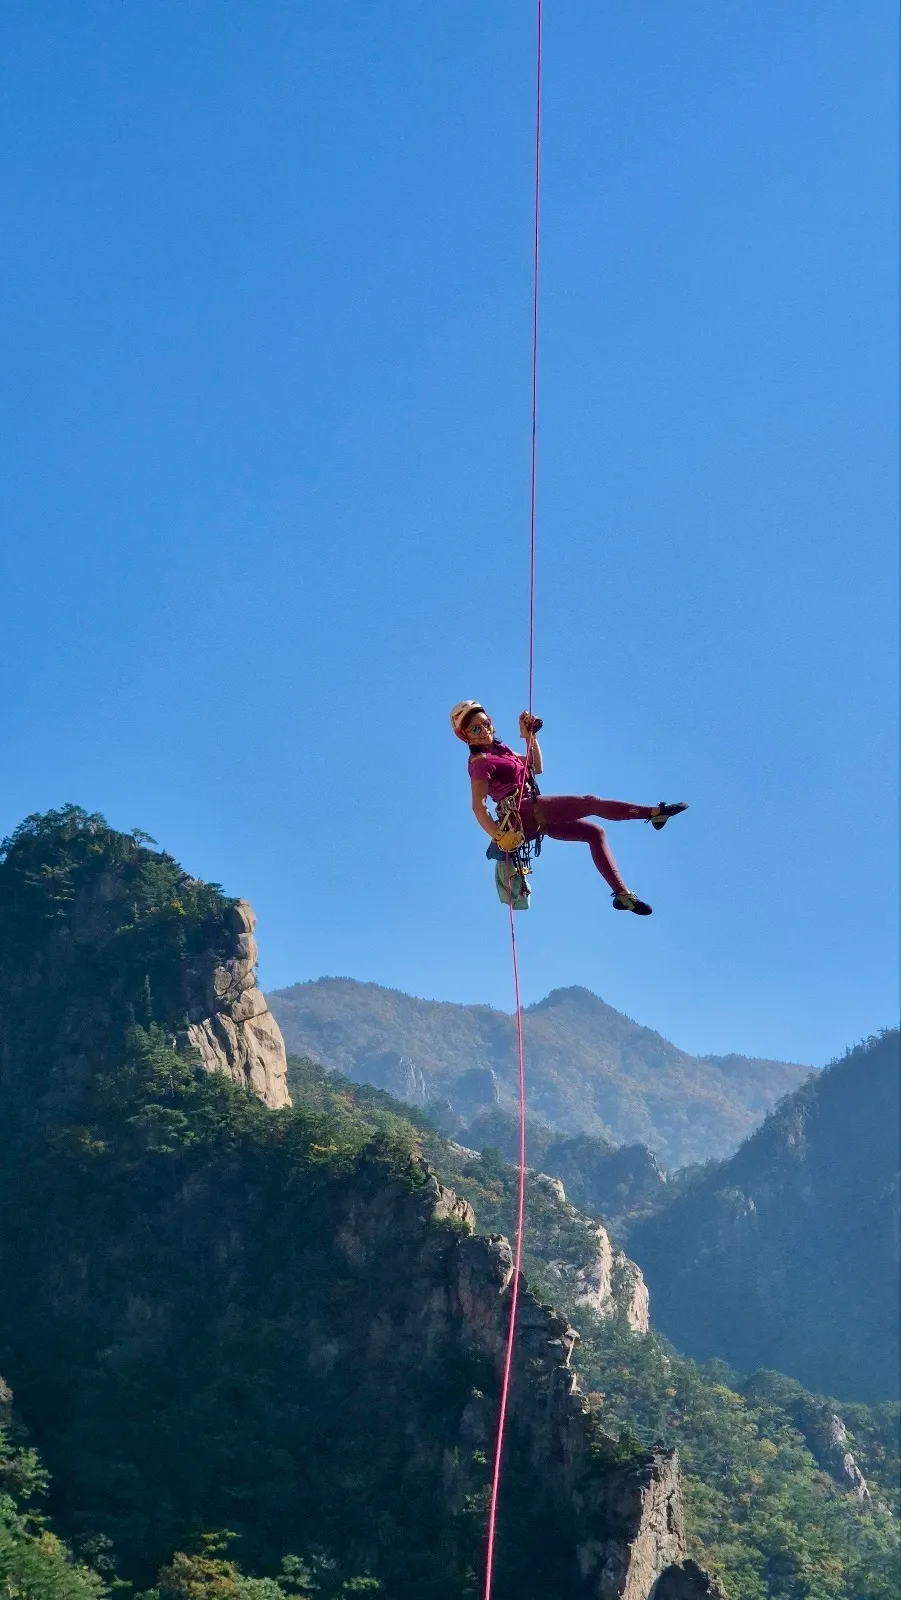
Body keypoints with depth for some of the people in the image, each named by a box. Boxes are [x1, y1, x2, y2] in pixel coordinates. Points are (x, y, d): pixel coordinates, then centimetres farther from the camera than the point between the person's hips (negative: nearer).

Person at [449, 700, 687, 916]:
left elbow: (536, 767, 25)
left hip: (536, 818, 10)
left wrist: (530, 736, 16)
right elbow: (478, 806, -21)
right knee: (590, 803, -16)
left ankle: (622, 894, 6)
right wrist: (499, 836, -30)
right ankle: (655, 812, -16)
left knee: (595, 832, 11)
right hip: (525, 811, -10)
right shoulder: (481, 762, -11)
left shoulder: (499, 749, 17)